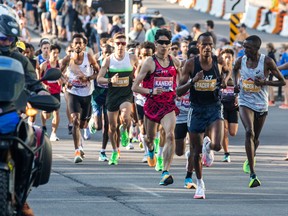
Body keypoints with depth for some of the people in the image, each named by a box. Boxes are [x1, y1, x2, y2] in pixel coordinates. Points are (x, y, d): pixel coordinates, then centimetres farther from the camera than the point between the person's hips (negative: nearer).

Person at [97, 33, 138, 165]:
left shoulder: (132, 58, -1)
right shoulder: (108, 60, -2)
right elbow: (99, 79, -5)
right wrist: (110, 80, -22)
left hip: (127, 94, -2)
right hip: (112, 95, 2)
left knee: (125, 117, -30)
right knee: (112, 126, 8)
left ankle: (124, 130, 6)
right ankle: (114, 152, 27)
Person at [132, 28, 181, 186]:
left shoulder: (175, 62, 2)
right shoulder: (150, 63, -7)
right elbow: (135, 87, -9)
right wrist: (151, 91, -23)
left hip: (169, 104, 1)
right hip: (152, 103, -1)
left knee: (170, 135, -21)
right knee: (150, 137, 17)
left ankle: (166, 172, -21)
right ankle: (150, 150, 56)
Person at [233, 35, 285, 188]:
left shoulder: (267, 62, -11)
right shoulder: (241, 61, -3)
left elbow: (282, 81, -5)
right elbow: (235, 70, 23)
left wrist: (265, 82, -19)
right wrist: (236, 83, 4)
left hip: (261, 105, 0)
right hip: (245, 103, 0)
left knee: (256, 138, 15)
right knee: (249, 132, -23)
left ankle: (251, 159, 52)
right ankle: (252, 174, -29)